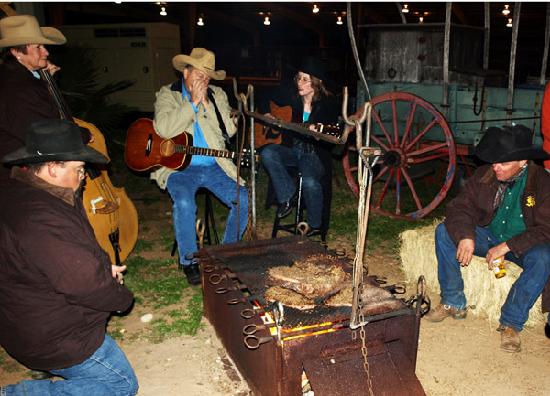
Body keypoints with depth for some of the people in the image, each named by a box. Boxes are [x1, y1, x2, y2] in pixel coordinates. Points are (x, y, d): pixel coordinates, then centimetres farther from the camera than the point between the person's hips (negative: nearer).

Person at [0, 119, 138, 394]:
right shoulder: (41, 220, -34)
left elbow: (74, 256, 13)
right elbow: (87, 284, -33)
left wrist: (104, 269, -2)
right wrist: (123, 297, -13)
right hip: (52, 340, -10)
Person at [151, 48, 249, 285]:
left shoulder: (217, 95, 13)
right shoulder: (168, 94, 4)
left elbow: (229, 130, 0)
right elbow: (165, 129, -15)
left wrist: (207, 103, -8)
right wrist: (193, 102, -14)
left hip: (214, 165, 4)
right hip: (179, 166, -3)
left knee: (243, 199, -14)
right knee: (184, 203, -31)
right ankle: (189, 260, -9)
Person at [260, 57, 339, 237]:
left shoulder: (329, 104, -7)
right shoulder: (292, 100, 5)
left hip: (315, 155, -4)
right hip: (292, 150, 4)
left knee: (310, 181, -33)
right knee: (267, 152, -26)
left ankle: (315, 225, -5)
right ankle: (288, 195, -13)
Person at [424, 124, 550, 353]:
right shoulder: (484, 176, -9)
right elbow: (460, 208, -9)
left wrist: (507, 246, -30)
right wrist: (465, 236, -29)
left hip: (523, 244, -3)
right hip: (488, 236, 3)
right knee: (444, 232, -18)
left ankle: (511, 323, -17)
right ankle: (453, 304, -8)